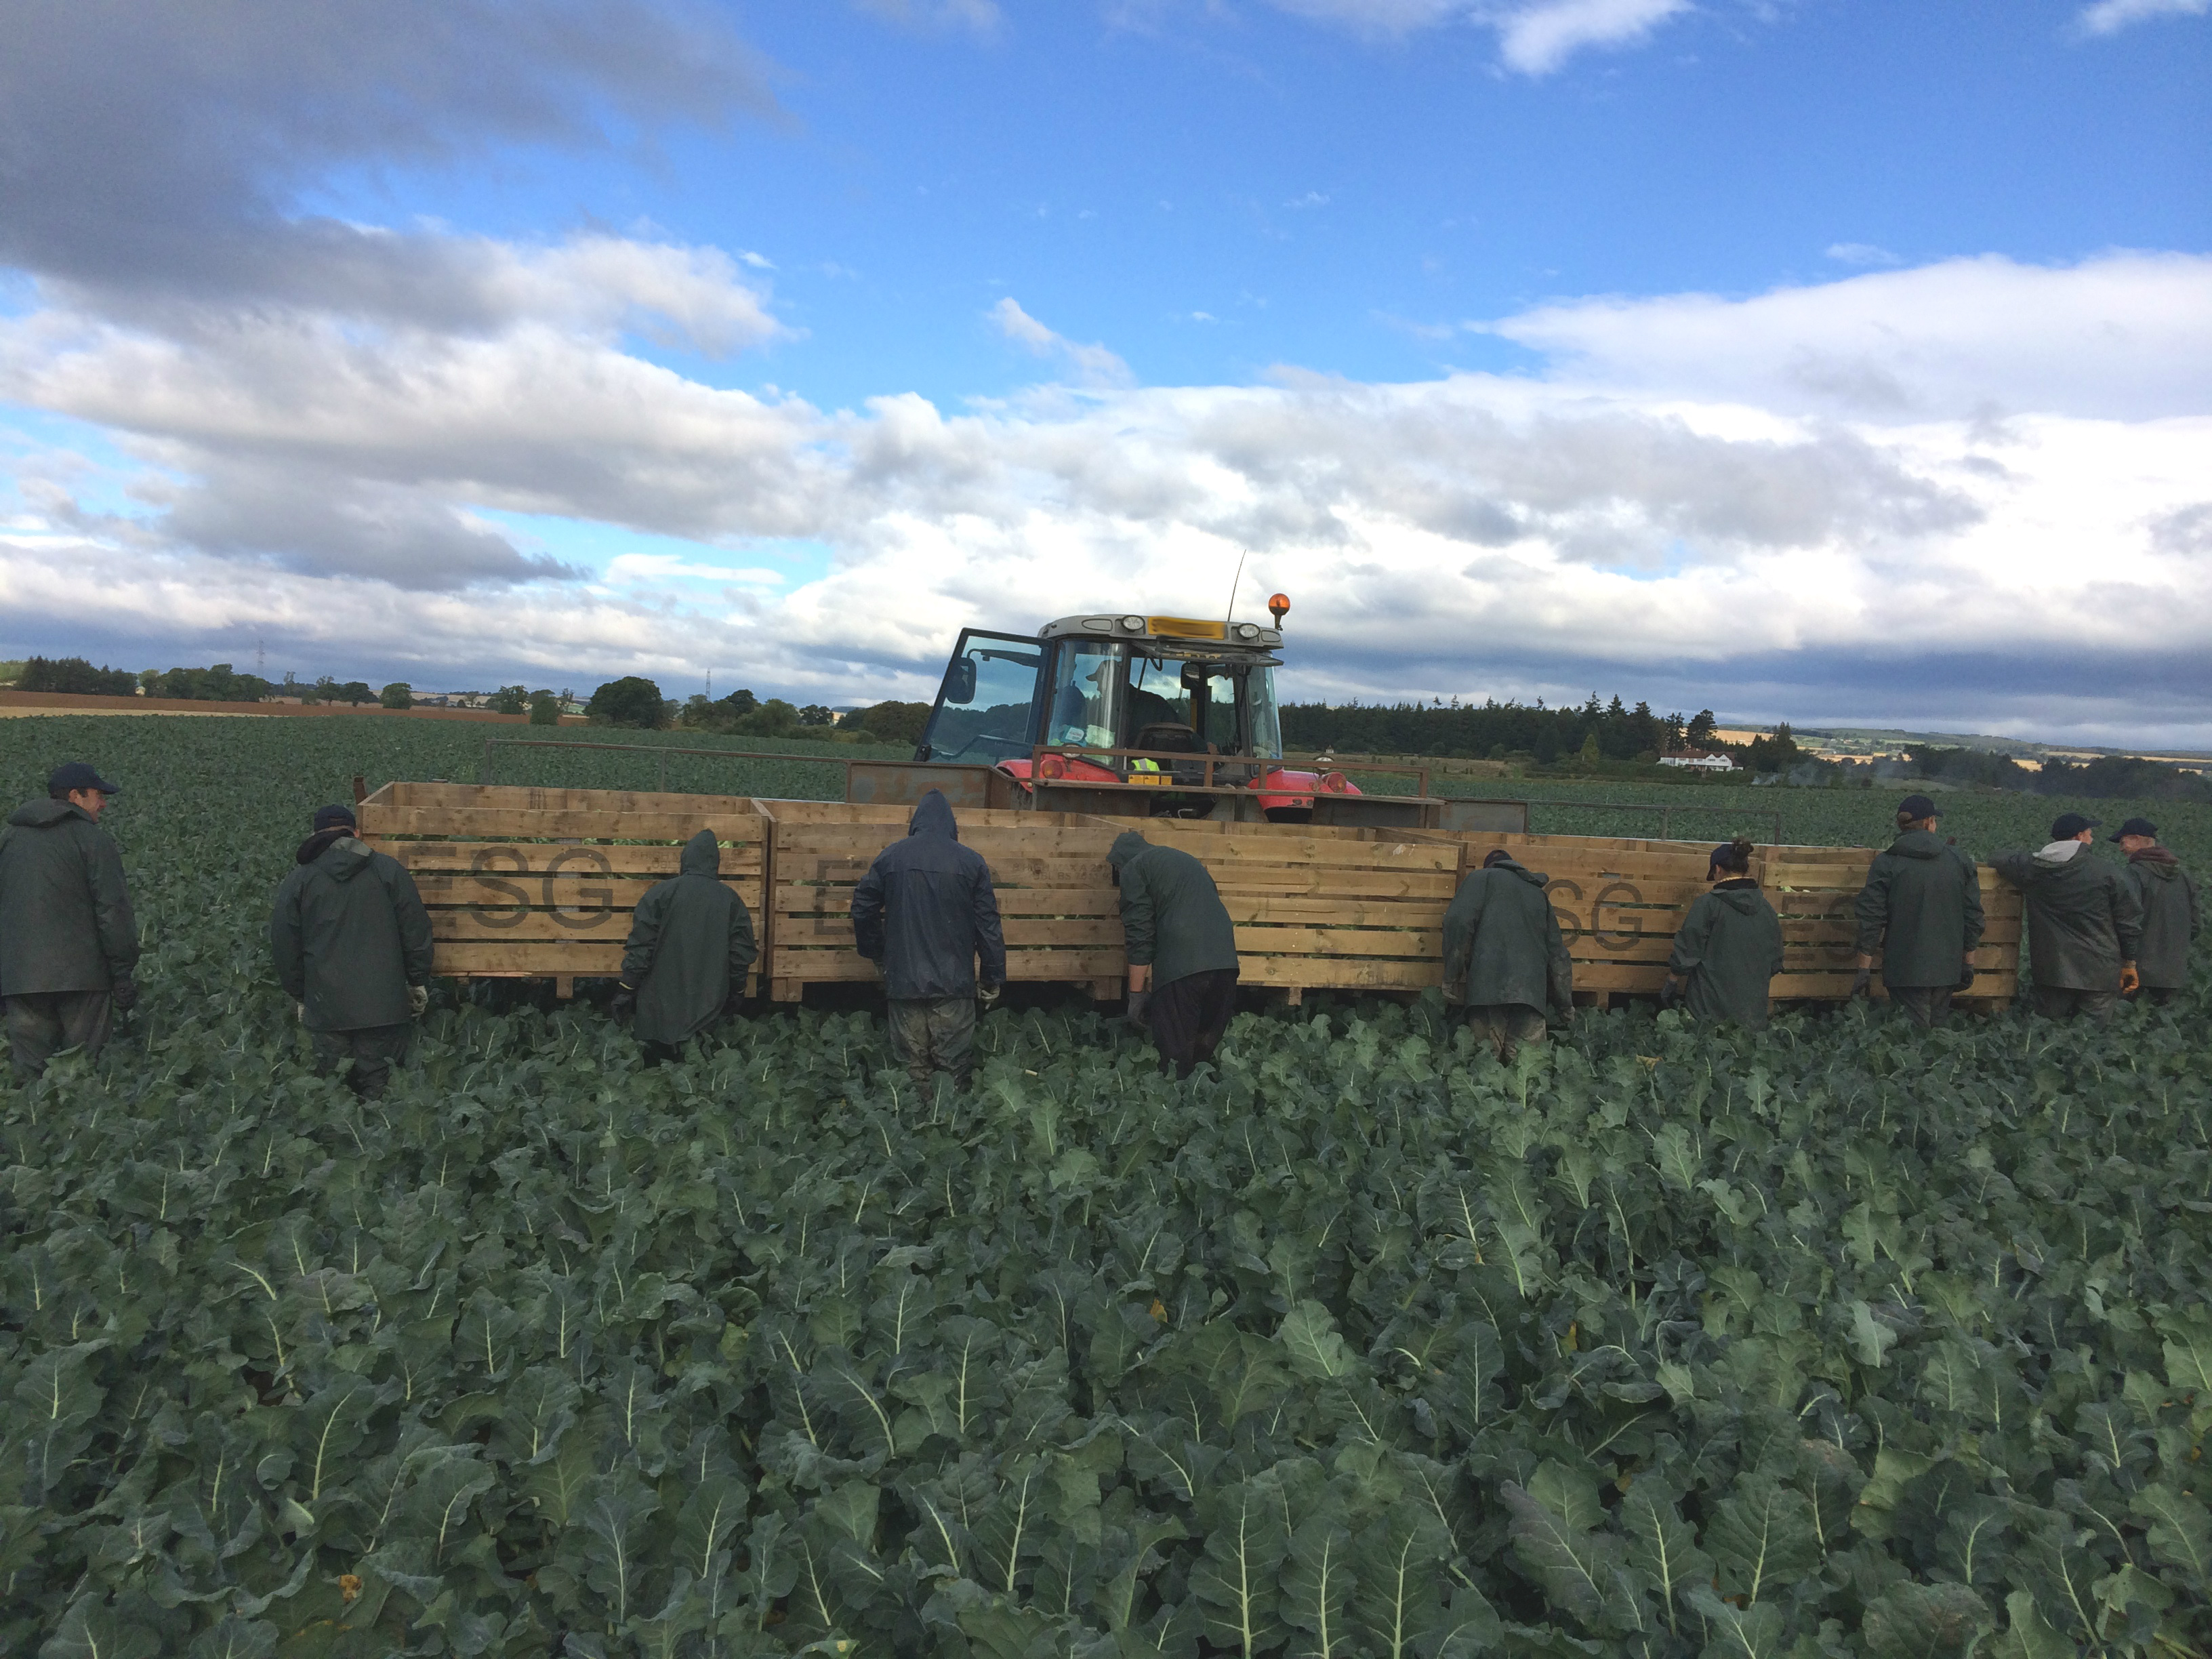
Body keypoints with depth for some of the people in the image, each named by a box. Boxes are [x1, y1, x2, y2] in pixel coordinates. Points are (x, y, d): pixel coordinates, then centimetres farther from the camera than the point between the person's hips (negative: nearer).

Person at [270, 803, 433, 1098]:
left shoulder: (298, 881, 3)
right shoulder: (388, 869, 1)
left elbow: (284, 947, 7)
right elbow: (416, 931, 1)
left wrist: (298, 996, 19)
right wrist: (419, 984, 10)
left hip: (326, 1007, 0)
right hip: (383, 1005, 0)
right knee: (379, 1087, 6)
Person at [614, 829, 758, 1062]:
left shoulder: (660, 893, -7)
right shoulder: (731, 901, 0)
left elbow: (640, 947, -10)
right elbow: (742, 954, 3)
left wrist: (627, 990, -2)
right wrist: (736, 994, 16)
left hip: (661, 1005, -2)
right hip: (708, 1005, 2)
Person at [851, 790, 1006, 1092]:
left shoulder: (890, 857, 4)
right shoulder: (972, 863, -1)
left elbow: (863, 910, 10)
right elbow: (988, 925, -1)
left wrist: (878, 958, 23)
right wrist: (993, 981, 5)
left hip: (904, 979, 2)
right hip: (954, 982, -2)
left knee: (911, 1063, 10)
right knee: (955, 1065, 4)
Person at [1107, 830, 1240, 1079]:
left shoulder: (1133, 869, 8)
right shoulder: (1182, 859, 31)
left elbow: (1140, 937, -2)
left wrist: (1136, 995, 3)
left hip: (1182, 965, -7)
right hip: (1225, 961, 7)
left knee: (1175, 1056, -3)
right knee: (1206, 1048, 16)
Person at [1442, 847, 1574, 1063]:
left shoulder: (1482, 877, 17)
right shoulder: (1539, 893, 32)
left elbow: (1459, 921, -2)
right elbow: (1558, 954, 28)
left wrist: (1451, 977, 0)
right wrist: (1565, 1006, 32)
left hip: (1488, 987, -4)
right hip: (1532, 992, 4)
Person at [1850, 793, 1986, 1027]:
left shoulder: (1886, 863, -7)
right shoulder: (1960, 860, 3)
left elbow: (1871, 920, -9)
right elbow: (1973, 916, 6)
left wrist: (1864, 970, -3)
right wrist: (1968, 964, 15)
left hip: (1906, 971, -3)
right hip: (1947, 970, 4)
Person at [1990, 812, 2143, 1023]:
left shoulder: (2032, 868, 2)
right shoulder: (2104, 871, -4)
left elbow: (1999, 860, 23)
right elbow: (2129, 919, 0)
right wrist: (2129, 962, 10)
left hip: (2050, 971, 2)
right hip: (2099, 973, -2)